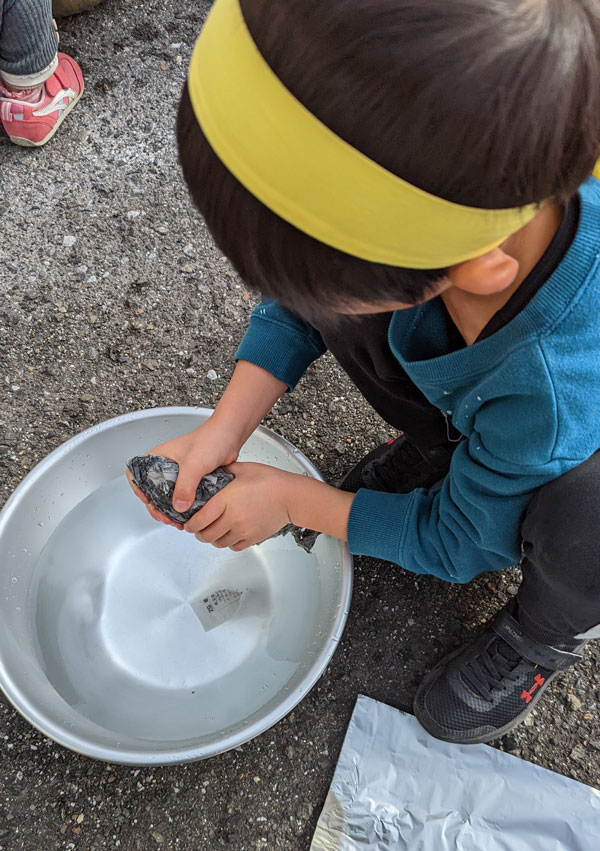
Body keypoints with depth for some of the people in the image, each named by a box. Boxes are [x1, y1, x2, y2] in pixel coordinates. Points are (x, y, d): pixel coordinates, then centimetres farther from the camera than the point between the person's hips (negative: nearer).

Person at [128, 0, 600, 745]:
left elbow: (459, 543, -22)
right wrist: (225, 428, -21)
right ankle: (435, 449, 13)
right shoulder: (453, 169, -31)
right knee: (334, 293, -16)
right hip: (474, 408, 4)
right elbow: (301, 292, -13)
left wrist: (293, 501, -15)